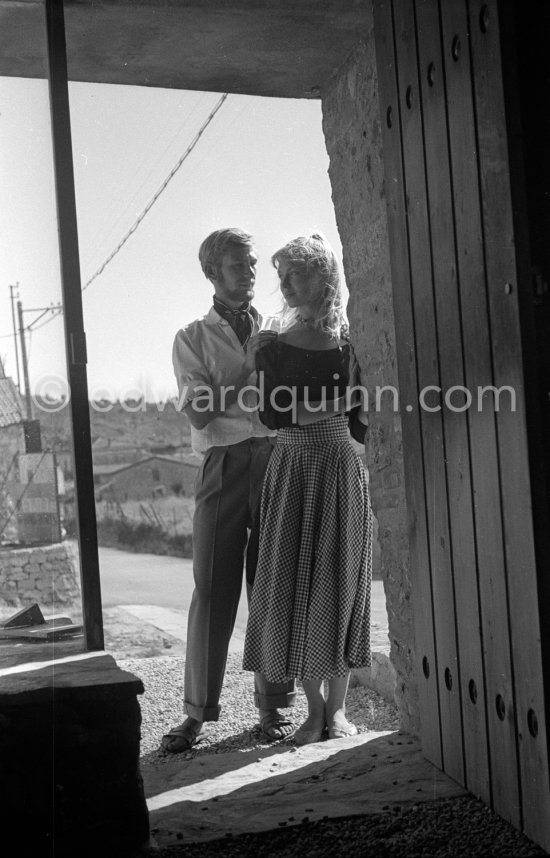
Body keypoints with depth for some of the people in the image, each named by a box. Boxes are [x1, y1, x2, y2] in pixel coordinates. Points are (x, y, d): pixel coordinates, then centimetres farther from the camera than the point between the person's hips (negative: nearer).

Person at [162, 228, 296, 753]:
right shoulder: (193, 339, 9)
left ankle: (273, 707, 13)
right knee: (212, 590, -3)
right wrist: (249, 365, -8)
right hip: (224, 467, -2)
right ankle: (197, 713, 5)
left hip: (278, 461, 2)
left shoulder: (276, 334, 17)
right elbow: (200, 414, -4)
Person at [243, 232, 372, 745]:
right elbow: (271, 415, -7)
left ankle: (337, 708, 10)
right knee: (290, 585, 0)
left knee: (339, 584, 0)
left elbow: (361, 423, 4)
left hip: (341, 471, -1)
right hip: (291, 471, 2)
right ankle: (314, 707, 10)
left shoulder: (350, 342, 2)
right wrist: (335, 404, -13)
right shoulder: (273, 349, 6)